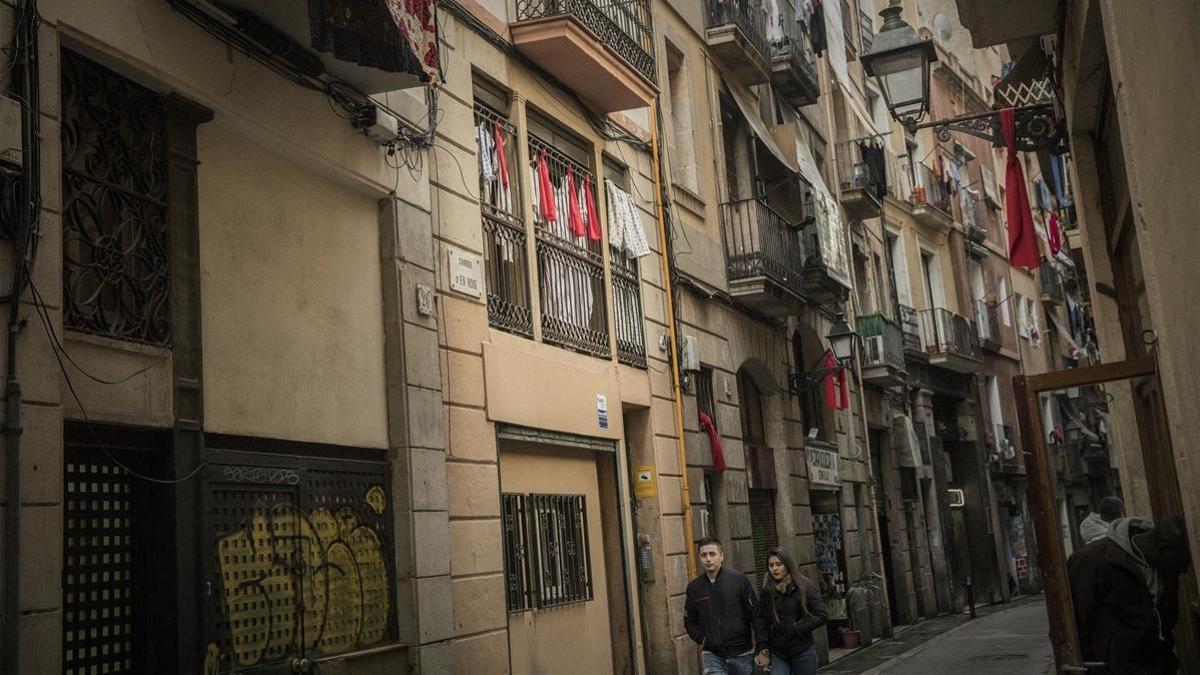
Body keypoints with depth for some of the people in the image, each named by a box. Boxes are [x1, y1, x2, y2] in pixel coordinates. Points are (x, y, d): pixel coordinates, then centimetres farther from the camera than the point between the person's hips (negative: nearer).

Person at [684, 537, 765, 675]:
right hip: (712, 654, 1)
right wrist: (701, 639, 1)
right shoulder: (694, 587, 3)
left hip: (742, 654, -1)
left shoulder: (738, 579, -5)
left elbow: (756, 613, -4)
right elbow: (690, 621, 15)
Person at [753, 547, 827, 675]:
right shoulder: (767, 592, 4)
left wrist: (796, 628, -11)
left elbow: (822, 616, -7)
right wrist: (763, 651, 0)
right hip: (777, 655, 1)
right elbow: (761, 623, 7)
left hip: (803, 653, -1)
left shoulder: (804, 587, -4)